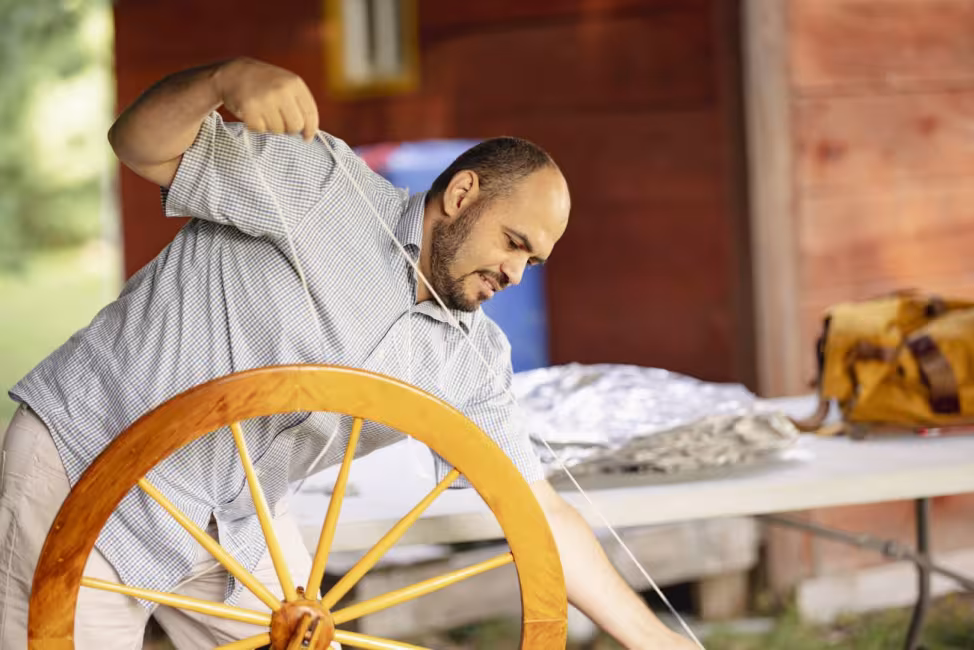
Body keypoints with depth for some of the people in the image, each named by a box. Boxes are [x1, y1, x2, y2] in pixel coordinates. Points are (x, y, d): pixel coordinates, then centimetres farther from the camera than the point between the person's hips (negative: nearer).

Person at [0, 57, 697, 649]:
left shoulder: (474, 358, 0)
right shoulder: (320, 183, -17)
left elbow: (540, 512, 2)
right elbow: (143, 145, -20)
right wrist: (224, 77, -41)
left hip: (236, 519, 7)